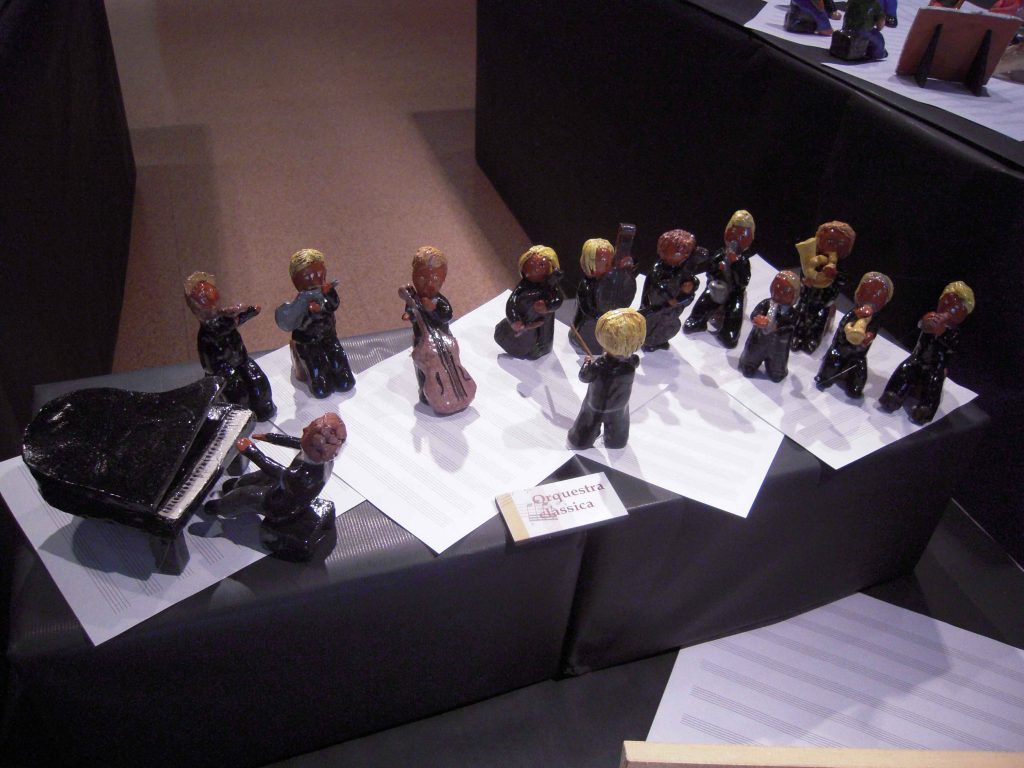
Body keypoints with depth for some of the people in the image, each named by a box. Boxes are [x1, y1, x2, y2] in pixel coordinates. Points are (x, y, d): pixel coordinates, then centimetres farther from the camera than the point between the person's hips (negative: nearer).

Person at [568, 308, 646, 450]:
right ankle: (616, 442, 59)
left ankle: (579, 441, 53)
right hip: (619, 406, 2)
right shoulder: (632, 363, -33)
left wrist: (587, 363, -3)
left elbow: (584, 377, -20)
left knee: (589, 425, 28)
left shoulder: (597, 367, -40)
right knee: (617, 425, 33)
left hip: (596, 407, -2)